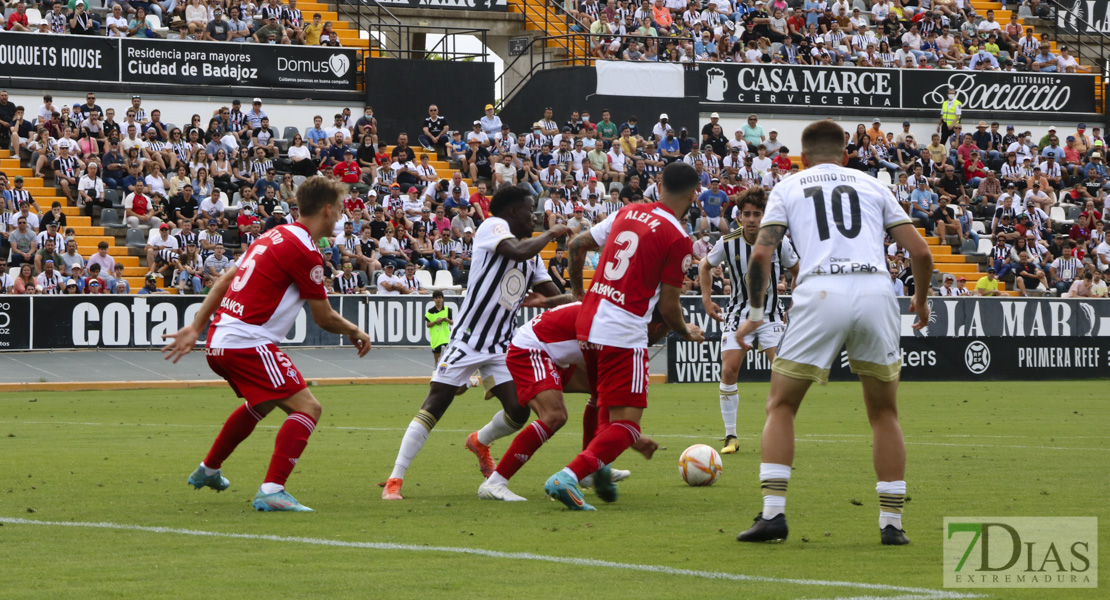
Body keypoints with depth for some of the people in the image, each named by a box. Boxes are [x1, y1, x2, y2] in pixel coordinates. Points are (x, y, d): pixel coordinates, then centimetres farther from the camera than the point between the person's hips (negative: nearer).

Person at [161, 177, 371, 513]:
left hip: (219, 341, 10)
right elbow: (324, 318, -6)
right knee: (307, 408, -13)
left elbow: (225, 280, 17)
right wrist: (356, 333, 13)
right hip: (248, 344, -10)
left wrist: (196, 328, 20)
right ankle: (272, 491, -23)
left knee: (263, 403, 33)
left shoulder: (276, 235, 14)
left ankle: (208, 471, 46)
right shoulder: (305, 252, -13)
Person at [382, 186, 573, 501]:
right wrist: (551, 234, -14)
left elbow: (558, 298, 17)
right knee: (434, 406, -12)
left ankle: (480, 442, 27)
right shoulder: (493, 227, -8)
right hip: (467, 340, -6)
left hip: (502, 346, 6)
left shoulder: (533, 254, 14)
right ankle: (395, 479, -7)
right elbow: (517, 251, -28)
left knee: (518, 411, -7)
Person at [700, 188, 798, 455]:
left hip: (771, 315, 0)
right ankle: (731, 437, 0)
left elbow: (797, 271, 8)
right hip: (738, 314, 0)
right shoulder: (728, 243, -10)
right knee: (728, 370, -12)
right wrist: (706, 298, 1)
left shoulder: (779, 243, -11)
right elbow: (705, 266, 10)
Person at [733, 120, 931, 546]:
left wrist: (755, 314, 18)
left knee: (781, 406, 13)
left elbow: (761, 255, 7)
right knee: (884, 413, 16)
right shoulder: (871, 186, 23)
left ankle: (773, 513, 0)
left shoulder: (788, 188, 20)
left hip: (821, 291, -1)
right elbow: (920, 252, 16)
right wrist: (921, 299, 33)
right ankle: (892, 523, 11)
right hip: (876, 291, 1)